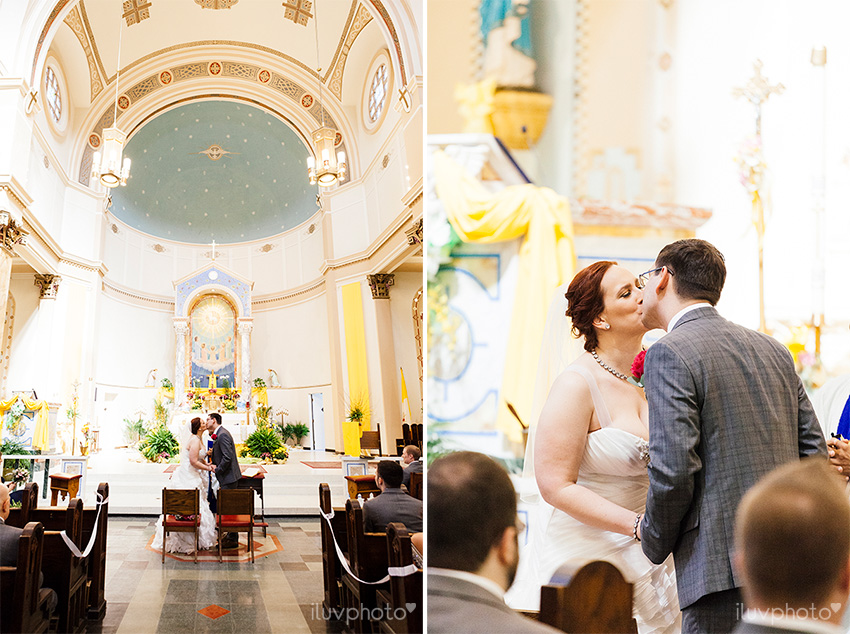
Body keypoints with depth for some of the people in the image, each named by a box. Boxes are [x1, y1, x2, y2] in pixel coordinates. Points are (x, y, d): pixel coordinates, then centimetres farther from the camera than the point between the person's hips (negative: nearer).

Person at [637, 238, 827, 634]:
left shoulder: (669, 354, -8)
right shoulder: (772, 349, 15)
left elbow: (673, 469, -17)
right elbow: (814, 452, 14)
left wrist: (655, 539, 0)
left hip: (725, 568, -8)